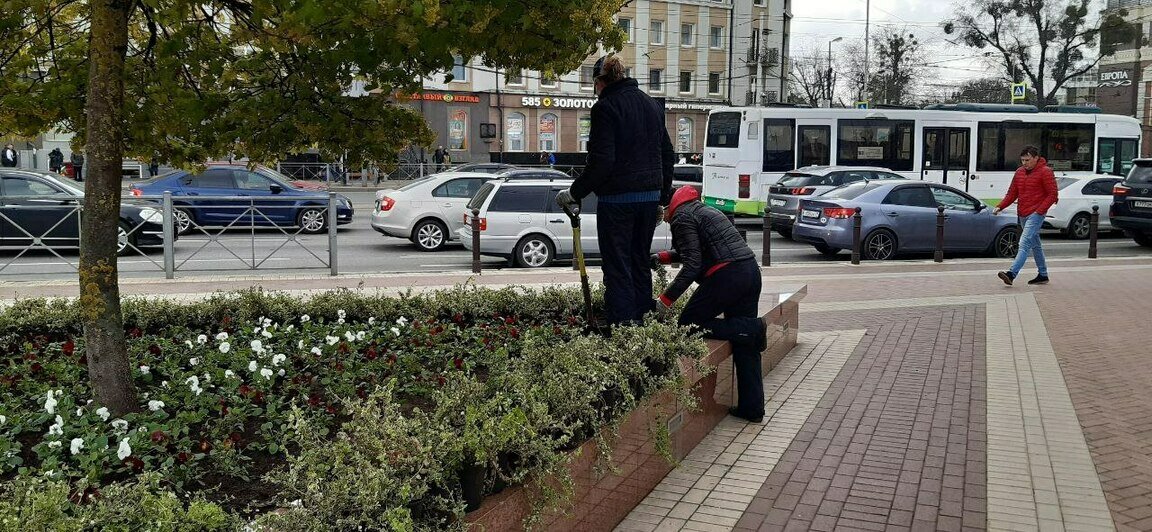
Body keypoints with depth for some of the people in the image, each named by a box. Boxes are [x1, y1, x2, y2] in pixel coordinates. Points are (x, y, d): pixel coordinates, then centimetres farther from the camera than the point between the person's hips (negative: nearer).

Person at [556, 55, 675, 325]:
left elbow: (601, 161, -18)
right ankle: (642, 322, 20)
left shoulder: (606, 106, -10)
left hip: (617, 200, -7)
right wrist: (662, 199, 23)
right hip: (650, 197, 7)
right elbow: (667, 155, 17)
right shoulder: (652, 104, 13)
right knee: (640, 264, 16)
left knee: (617, 268, -3)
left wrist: (575, 192, -9)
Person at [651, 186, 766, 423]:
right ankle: (752, 408, 5)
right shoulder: (704, 210, 25)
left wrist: (666, 298, -11)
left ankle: (751, 330, -12)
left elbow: (692, 264, -12)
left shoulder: (682, 217, -3)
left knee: (688, 325, 3)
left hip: (727, 275, -9)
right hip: (751, 271, 9)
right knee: (745, 348, 8)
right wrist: (665, 257, 39)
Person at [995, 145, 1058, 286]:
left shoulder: (1045, 172, -7)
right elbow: (1012, 193, 15)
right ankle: (1043, 275, 25)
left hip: (1036, 214, -8)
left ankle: (1012, 274, -30)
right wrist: (1000, 207, 1)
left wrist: (1039, 210, -18)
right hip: (1023, 215, 8)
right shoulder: (1019, 172, 13)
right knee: (1035, 245, 15)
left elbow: (1052, 194, -9)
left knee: (1025, 243, -18)